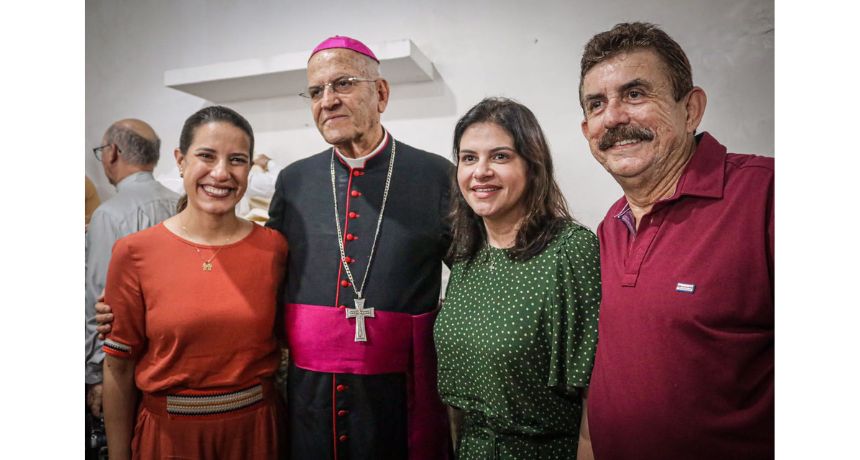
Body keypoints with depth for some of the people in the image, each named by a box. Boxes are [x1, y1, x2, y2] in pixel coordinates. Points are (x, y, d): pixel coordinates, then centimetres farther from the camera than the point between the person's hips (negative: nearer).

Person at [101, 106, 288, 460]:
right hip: (167, 431, -1)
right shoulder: (135, 253, -10)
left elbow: (282, 337, 4)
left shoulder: (274, 247, -7)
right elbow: (119, 367, -3)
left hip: (254, 427, 1)